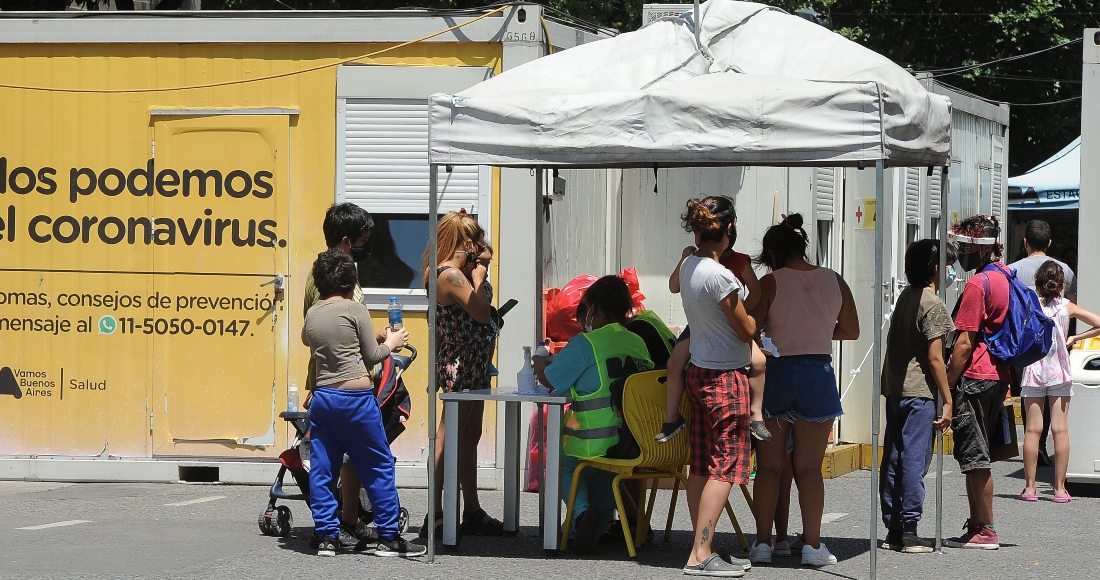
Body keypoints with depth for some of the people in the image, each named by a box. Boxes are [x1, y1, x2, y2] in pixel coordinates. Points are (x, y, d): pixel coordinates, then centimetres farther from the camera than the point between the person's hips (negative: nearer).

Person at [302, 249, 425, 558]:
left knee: (322, 469, 8)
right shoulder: (355, 310, -7)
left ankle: (326, 536, 8)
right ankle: (388, 537, 6)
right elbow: (371, 356, -2)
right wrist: (391, 343, 16)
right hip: (356, 397, -5)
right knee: (379, 466, 4)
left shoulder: (311, 314, 6)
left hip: (322, 396, 5)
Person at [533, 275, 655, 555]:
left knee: (566, 468, 24)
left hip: (594, 445, -5)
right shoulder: (638, 343, 6)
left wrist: (541, 364, 20)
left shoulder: (586, 344, -12)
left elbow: (550, 379, -4)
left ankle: (582, 511, 0)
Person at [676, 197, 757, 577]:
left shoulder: (688, 266, 2)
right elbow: (746, 330, -13)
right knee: (724, 467, -5)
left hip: (698, 373, 8)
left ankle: (701, 549, 13)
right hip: (726, 375, -8)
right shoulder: (721, 277, -22)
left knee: (701, 466, 9)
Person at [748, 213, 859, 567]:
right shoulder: (833, 281, 2)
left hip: (775, 372, -2)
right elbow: (851, 331, 11)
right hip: (818, 374, 2)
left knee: (769, 465, 7)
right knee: (809, 467, 5)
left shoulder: (771, 283, -7)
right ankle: (812, 545, 1)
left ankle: (763, 542, 6)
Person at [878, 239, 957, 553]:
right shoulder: (933, 304, -11)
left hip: (894, 389, 8)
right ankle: (909, 532, -6)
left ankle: (893, 530, 12)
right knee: (915, 460, -6)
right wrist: (948, 401, -12)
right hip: (919, 392, -8)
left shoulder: (905, 297, 13)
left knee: (893, 459, 8)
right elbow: (935, 359, -14)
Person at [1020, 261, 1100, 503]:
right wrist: (1075, 338, 8)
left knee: (1032, 429, 1)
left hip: (1033, 372, -1)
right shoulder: (1068, 307, -1)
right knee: (1060, 429, 1)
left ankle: (1030, 487, 1)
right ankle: (1060, 488, 1)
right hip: (1060, 373, 1)